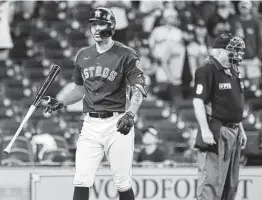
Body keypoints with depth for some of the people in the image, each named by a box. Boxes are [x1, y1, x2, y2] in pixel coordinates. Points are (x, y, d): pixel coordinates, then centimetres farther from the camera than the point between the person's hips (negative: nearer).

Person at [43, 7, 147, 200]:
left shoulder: (126, 54, -4)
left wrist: (130, 114, -29)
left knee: (123, 183, -2)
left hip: (116, 123, -4)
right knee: (81, 181, -4)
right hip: (90, 124, 4)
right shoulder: (83, 55, 13)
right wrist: (61, 103, 7)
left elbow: (139, 89, -12)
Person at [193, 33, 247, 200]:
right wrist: (205, 130, -24)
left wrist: (241, 129, 21)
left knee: (231, 184, 12)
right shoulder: (207, 71, -12)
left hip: (233, 132, 9)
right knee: (212, 181, -12)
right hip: (216, 133, -9)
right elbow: (198, 101, -18)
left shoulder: (234, 72, 16)